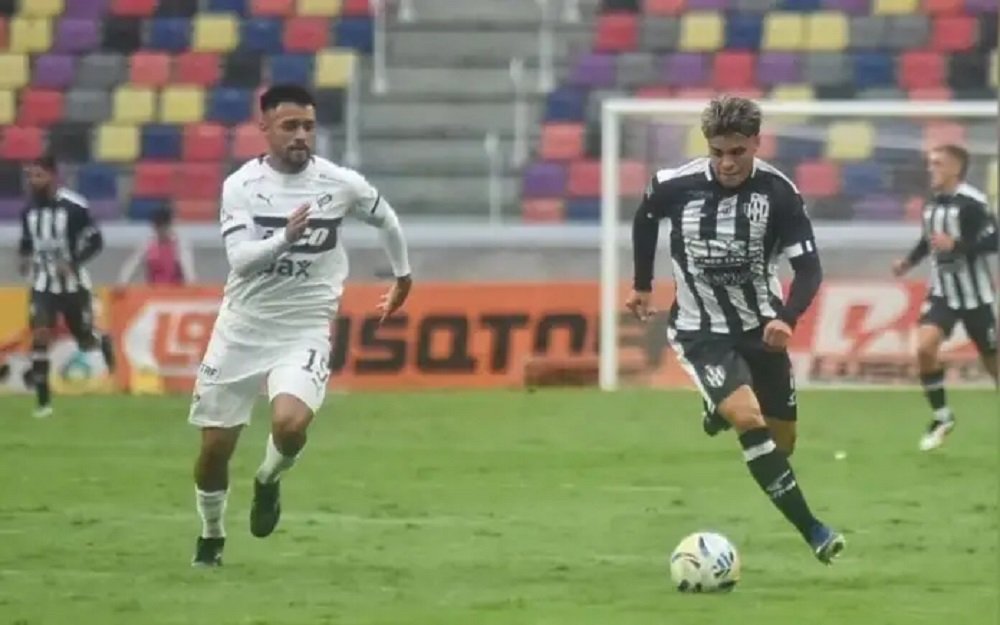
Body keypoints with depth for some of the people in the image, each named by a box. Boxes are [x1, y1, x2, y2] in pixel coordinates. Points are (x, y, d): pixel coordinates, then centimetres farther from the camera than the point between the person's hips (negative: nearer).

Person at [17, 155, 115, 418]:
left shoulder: (74, 207, -16)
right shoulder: (29, 209, 0)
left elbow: (95, 241, -11)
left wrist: (73, 263, -22)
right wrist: (25, 258, -5)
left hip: (73, 283, -3)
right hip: (43, 284, 3)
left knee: (86, 341, 8)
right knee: (40, 335, -14)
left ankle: (104, 342, 47)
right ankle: (43, 401, -9)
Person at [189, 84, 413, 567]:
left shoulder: (341, 184, -7)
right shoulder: (241, 186, -8)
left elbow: (386, 221, 13)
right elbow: (240, 258, -20)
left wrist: (403, 276, 25)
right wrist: (285, 238, -37)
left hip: (304, 330, -1)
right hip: (242, 328, 1)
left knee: (290, 423, -28)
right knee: (215, 445, 6)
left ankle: (268, 482, 7)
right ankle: (211, 535, 33)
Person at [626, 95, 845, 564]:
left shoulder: (777, 192, -17)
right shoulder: (676, 186, -15)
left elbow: (808, 267, -16)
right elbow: (644, 218, 8)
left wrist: (786, 318, -34)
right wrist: (642, 286, 17)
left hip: (761, 328, 2)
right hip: (701, 332, -2)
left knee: (782, 441, 10)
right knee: (749, 419, -25)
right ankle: (812, 530, -25)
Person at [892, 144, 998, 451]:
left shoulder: (971, 202, -18)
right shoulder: (932, 202, 5)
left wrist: (955, 245, -30)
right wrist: (910, 260, 7)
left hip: (974, 295, -5)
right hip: (942, 291, 5)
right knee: (924, 347, -15)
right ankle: (942, 417, 1)